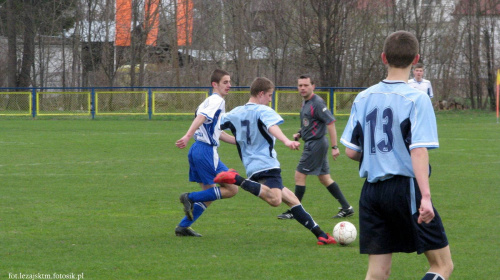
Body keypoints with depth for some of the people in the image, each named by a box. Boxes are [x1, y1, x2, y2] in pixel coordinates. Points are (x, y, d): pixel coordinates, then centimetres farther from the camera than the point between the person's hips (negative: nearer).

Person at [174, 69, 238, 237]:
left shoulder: (212, 101, 23)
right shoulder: (217, 100, -8)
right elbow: (201, 118, -25)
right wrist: (188, 136, -38)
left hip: (197, 150, 10)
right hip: (206, 151, -10)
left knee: (209, 195, 15)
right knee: (232, 189, -7)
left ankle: (183, 227, 12)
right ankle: (191, 198, -11)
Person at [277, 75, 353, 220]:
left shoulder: (317, 103, -17)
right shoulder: (305, 102, 12)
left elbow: (331, 123, -20)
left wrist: (334, 147, -23)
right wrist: (300, 134, 9)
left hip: (315, 144, -10)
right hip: (312, 144, 10)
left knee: (299, 175, -5)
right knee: (324, 178, 12)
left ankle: (293, 212, 3)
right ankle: (346, 208, 15)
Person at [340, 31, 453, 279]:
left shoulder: (363, 98, 7)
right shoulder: (417, 99, -9)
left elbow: (351, 151, 9)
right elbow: (419, 151, -19)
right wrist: (425, 197, -23)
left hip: (372, 191, 5)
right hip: (406, 187, -5)